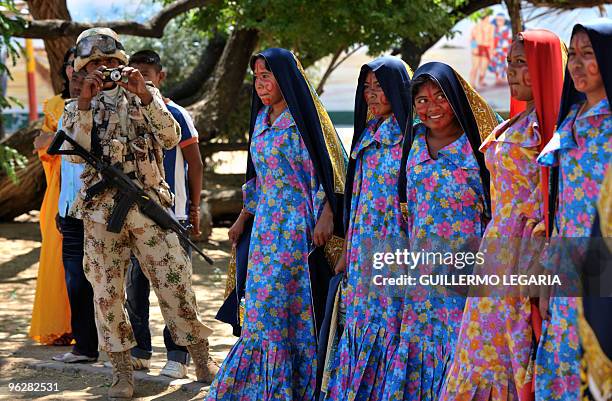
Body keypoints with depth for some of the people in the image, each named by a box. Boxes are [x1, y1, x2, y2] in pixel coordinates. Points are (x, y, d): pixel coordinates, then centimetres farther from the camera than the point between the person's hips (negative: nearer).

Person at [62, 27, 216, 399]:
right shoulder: (78, 108, 11)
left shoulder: (144, 95, 10)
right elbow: (77, 153, -6)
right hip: (101, 211, 1)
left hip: (149, 204, -1)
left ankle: (203, 361, 8)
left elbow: (171, 138, -5)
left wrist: (144, 95, -15)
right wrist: (85, 103, -14)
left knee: (176, 283, -2)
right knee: (107, 291, 2)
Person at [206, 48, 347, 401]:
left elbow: (330, 169, -11)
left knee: (280, 302, -6)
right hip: (266, 224, 8)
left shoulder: (303, 118, -8)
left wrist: (326, 216, -18)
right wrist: (243, 218, 20)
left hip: (296, 225, -8)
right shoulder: (262, 118, 14)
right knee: (261, 302, 9)